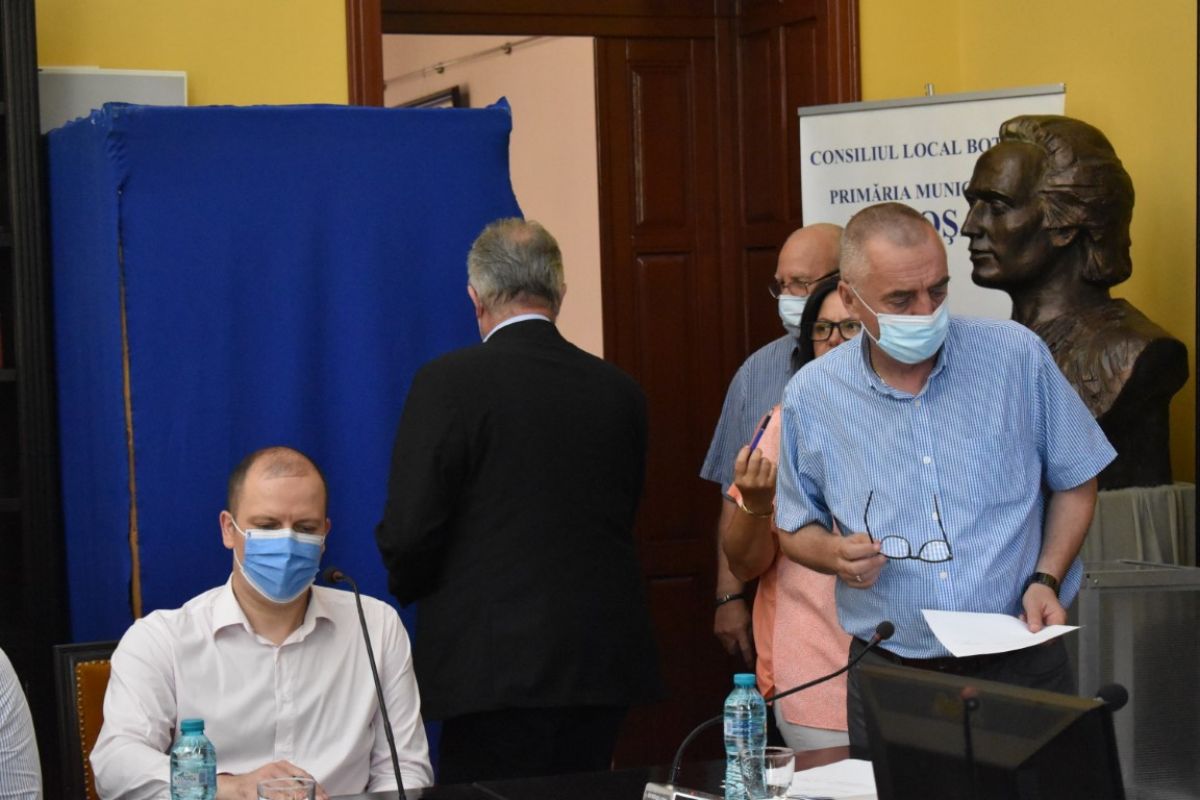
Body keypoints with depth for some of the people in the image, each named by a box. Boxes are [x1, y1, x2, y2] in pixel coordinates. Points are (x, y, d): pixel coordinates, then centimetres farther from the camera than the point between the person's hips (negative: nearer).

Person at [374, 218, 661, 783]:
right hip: (605, 665, 5)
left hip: (494, 667, -5)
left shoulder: (448, 383, -8)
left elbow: (409, 531, -10)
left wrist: (412, 590, 9)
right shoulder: (620, 390, 7)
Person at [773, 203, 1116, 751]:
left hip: (1022, 664, 0)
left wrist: (1046, 580, -6)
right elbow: (797, 528, 11)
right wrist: (835, 554, -11)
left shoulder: (1017, 356, -3)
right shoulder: (812, 396, -1)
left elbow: (1075, 481, 8)